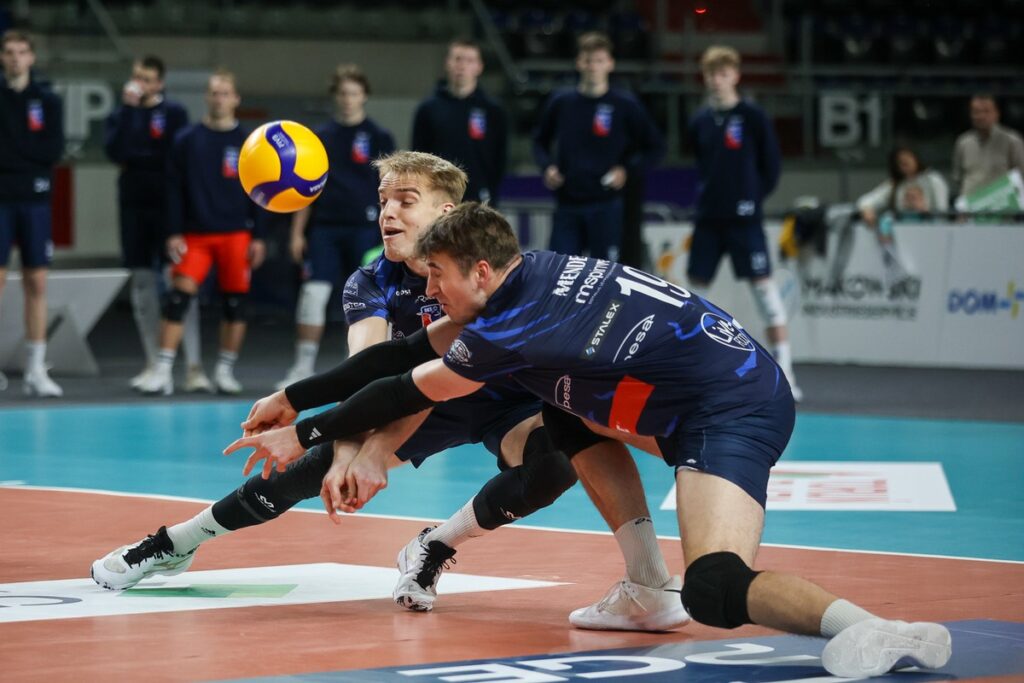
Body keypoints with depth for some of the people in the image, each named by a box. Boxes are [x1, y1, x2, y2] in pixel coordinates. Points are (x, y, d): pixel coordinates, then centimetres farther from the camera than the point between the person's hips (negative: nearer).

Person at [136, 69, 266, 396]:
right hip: (195, 234, -1)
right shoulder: (187, 140, 4)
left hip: (236, 235, 1)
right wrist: (174, 233, -4)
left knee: (235, 302, 2)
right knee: (178, 298, -11)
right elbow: (174, 190, 3)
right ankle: (163, 371, -10)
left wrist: (258, 237, 1)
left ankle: (226, 370, 14)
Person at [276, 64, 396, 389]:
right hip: (324, 228, 2)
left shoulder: (379, 137, 3)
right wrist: (298, 232, 7)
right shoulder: (320, 137, 10)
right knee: (314, 293, -8)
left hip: (364, 229, -2)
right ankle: (303, 367, -4)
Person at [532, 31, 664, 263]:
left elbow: (655, 148, 4)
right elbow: (541, 141, 20)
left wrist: (627, 169, -10)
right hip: (566, 205, 3)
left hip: (606, 206, -3)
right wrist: (547, 166, 1)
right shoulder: (561, 102, 5)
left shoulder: (625, 105, -3)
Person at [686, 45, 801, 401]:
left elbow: (771, 165, -1)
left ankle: (784, 373, -10)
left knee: (764, 287, -9)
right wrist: (707, 194, 6)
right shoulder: (699, 122, 8)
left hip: (743, 219, -5)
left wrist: (752, 196, -3)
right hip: (708, 217, 5)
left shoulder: (753, 117, -4)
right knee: (696, 287, 9)